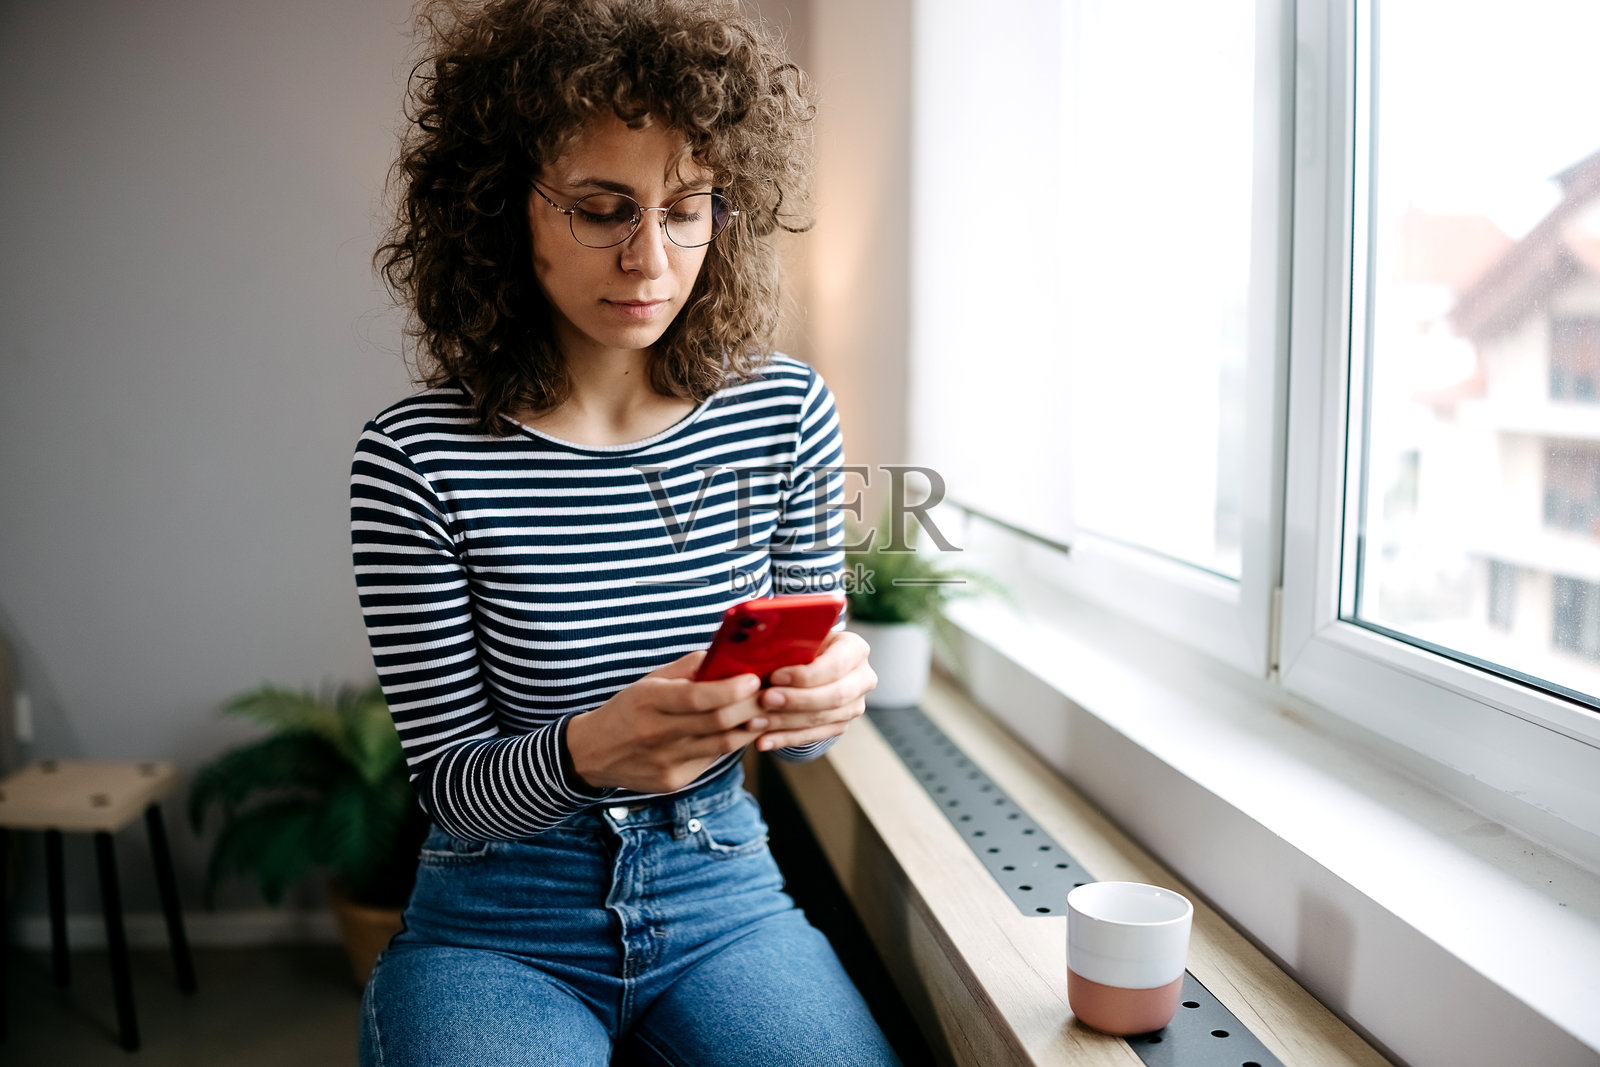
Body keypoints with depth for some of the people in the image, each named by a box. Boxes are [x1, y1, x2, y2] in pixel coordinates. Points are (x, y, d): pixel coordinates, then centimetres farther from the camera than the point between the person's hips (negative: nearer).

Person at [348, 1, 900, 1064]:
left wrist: (826, 695, -20)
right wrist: (585, 754, -30)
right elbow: (448, 781, -8)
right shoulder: (418, 458, -15)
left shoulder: (787, 412, -5)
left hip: (723, 892, 3)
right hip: (500, 923, -2)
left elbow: (798, 721, 4)